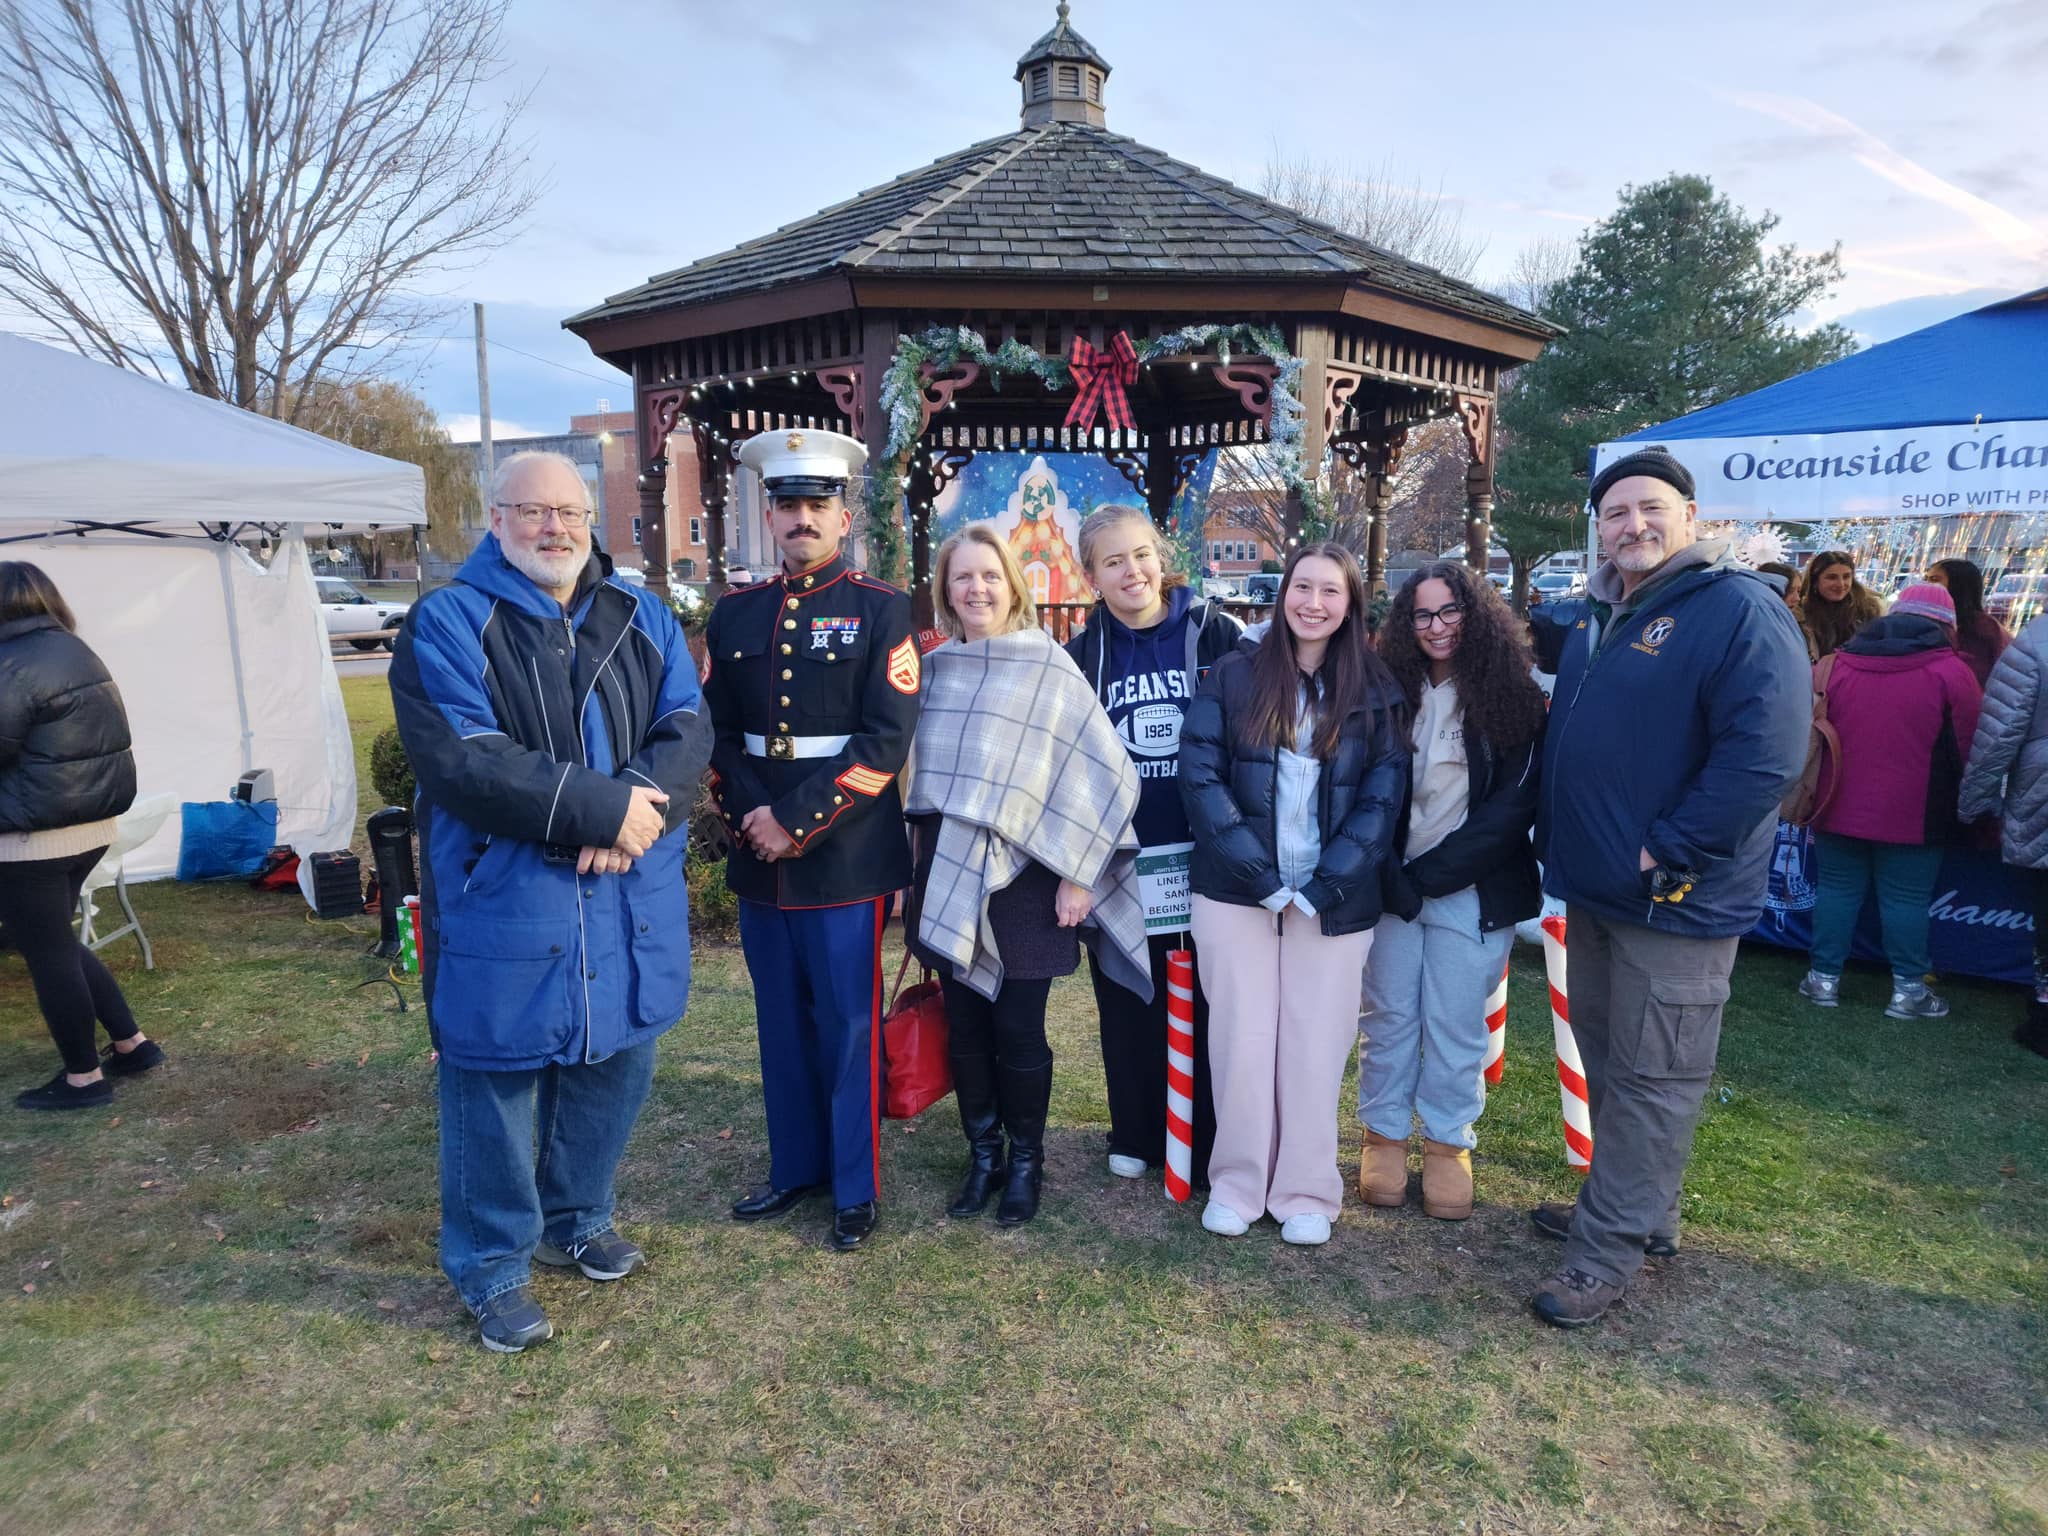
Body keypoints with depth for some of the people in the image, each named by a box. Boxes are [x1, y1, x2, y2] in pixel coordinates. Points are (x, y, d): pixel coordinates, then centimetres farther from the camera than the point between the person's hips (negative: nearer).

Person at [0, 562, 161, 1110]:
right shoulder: (77, 652, 11)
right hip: (91, 824, 9)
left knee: (47, 953, 4)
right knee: (59, 942, 21)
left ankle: (83, 1077, 15)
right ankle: (132, 1043, 25)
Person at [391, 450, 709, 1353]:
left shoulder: (642, 619, 8)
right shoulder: (446, 624, -7)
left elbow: (688, 729, -1)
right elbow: (461, 762, -19)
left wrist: (641, 804, -21)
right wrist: (603, 806, -21)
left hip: (631, 901, 5)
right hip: (502, 904, -4)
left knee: (615, 1063, 17)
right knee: (498, 1083, 7)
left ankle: (578, 1219, 41)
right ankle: (492, 1268, 28)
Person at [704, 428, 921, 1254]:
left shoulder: (880, 610, -4)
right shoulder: (734, 613, 9)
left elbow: (887, 738, -12)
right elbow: (716, 730, 8)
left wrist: (798, 820, -15)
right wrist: (747, 814, -8)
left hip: (846, 854, -4)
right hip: (758, 854, 5)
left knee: (848, 1024, 5)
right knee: (781, 1022, 15)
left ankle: (855, 1189, 20)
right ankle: (795, 1168, 32)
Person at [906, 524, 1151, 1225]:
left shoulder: (1047, 666, -6)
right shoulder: (936, 669, 7)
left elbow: (1105, 771, -7)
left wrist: (1077, 874, -9)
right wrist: (928, 866, 12)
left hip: (1021, 874, -4)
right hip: (948, 873, 4)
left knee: (1018, 1030, 1)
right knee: (964, 1025, 9)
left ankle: (1025, 1162, 22)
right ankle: (982, 1155, 27)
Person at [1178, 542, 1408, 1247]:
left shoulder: (1375, 692, 4)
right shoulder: (1234, 674, 1)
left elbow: (1382, 798, -1)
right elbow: (1199, 776, -6)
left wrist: (1321, 889, -11)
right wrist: (1262, 878, -13)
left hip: (1335, 902, 1)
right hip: (1236, 893, 0)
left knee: (1316, 1045, 7)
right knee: (1242, 1040, 5)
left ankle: (1306, 1191, 23)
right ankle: (1237, 1182, 23)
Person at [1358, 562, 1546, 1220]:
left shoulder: (1514, 697, -2)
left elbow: (1513, 804, -7)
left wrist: (1431, 873, -10)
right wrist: (1392, 879, -10)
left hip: (1472, 892, -2)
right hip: (1392, 886, 2)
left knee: (1456, 1023, 5)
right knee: (1387, 1015, 8)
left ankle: (1448, 1142, 23)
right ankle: (1384, 1134, 23)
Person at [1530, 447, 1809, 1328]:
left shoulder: (1740, 611, -14)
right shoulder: (1595, 618, 12)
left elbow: (1765, 755, -23)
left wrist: (1666, 851, -21)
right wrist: (1557, 842, 15)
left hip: (1676, 900, -8)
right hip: (1591, 889, 8)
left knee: (1651, 1080, 3)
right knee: (1605, 1061, 19)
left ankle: (1608, 1252, 14)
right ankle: (1637, 1209, 36)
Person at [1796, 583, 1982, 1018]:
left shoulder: (1835, 664, 3)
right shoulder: (1952, 672, -6)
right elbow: (1968, 748, 1)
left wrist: (1813, 800, 20)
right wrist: (1958, 806, 15)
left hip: (1840, 806, 3)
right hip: (1913, 813, -3)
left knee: (1837, 887, 11)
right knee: (1906, 897, 5)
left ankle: (1824, 978, 14)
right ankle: (1908, 989, 12)